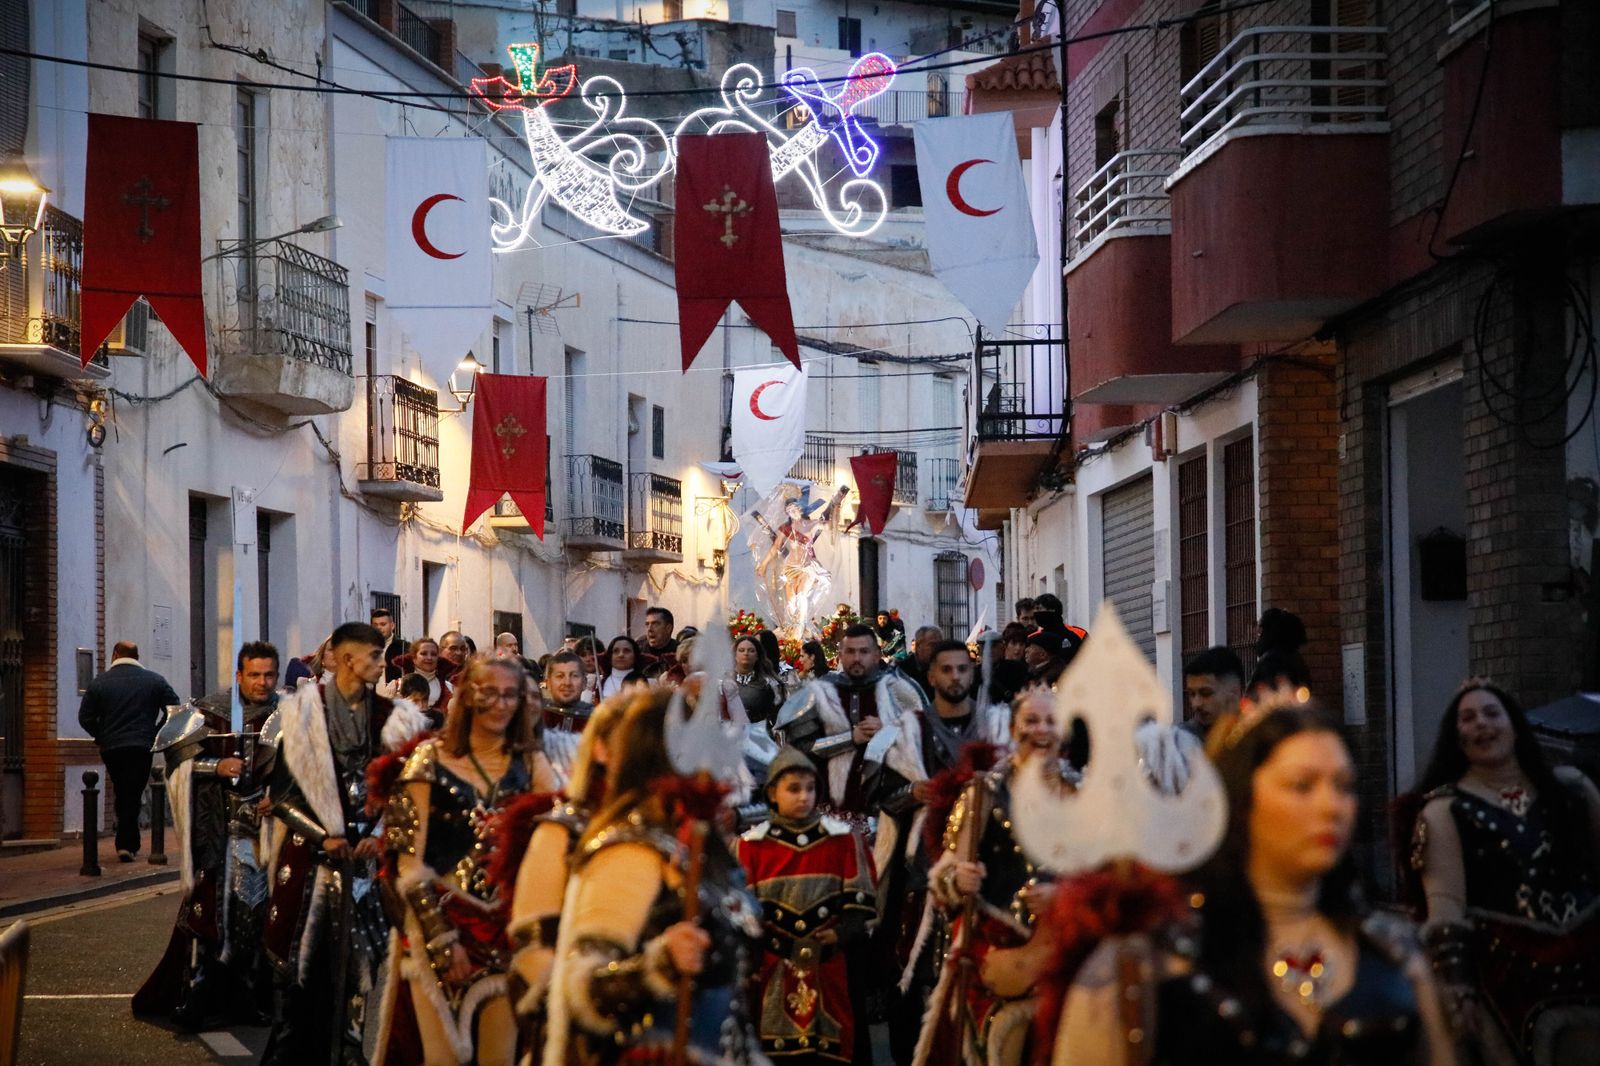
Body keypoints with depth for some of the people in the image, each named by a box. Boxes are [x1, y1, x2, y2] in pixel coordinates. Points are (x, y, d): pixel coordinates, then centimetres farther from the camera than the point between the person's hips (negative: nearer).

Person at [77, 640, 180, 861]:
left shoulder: (99, 683, 4)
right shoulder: (155, 680, 5)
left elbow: (85, 718, 1)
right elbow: (174, 710, 2)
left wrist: (101, 737, 14)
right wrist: (155, 734, 9)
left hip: (111, 749, 1)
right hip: (142, 748, -1)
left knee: (122, 795, 15)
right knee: (132, 795, -1)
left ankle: (130, 843, 18)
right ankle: (126, 844, -10)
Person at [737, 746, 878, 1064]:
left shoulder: (843, 839, 7)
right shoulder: (751, 844, 4)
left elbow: (861, 901, 4)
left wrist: (841, 934, -13)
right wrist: (755, 929, -15)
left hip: (828, 968, 1)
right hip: (772, 970, 0)